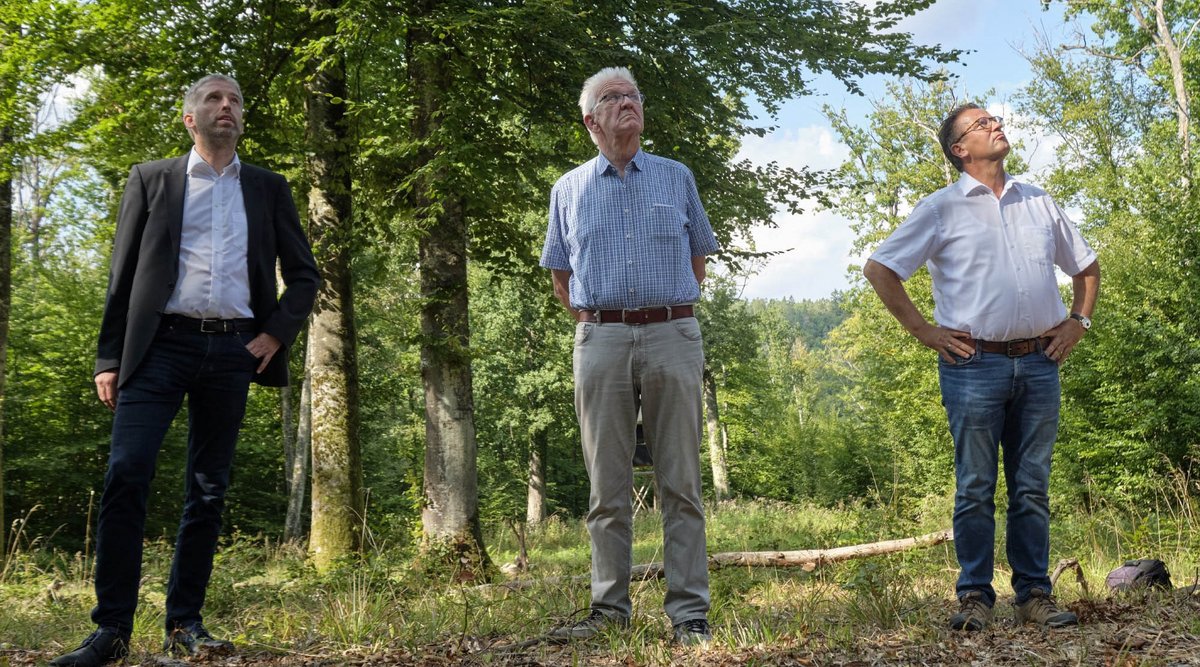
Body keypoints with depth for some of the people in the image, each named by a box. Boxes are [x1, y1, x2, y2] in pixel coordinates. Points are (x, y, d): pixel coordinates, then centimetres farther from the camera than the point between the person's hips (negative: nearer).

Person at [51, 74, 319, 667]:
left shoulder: (268, 189, 15)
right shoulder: (151, 180, 12)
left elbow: (304, 274, 17)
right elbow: (122, 275, 8)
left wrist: (276, 333, 2)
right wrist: (109, 359, 1)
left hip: (233, 351, 2)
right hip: (162, 345, -2)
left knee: (208, 490, 4)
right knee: (126, 474, -15)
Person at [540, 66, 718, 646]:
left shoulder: (676, 178, 12)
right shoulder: (569, 190, 13)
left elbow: (698, 256, 19)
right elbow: (561, 276, 20)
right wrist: (595, 322, 12)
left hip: (672, 337, 0)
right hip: (601, 342, 1)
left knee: (681, 483, -1)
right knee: (607, 486, 3)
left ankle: (690, 613, 2)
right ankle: (610, 609, 10)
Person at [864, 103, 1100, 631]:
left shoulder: (1039, 203, 15)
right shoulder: (942, 208, 2)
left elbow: (1086, 266, 27)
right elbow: (879, 270, 0)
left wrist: (1078, 322, 14)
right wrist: (923, 331, -4)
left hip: (1039, 364, 4)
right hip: (975, 365, -4)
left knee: (1032, 488, 7)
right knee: (975, 488, -1)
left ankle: (1034, 596, 13)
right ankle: (975, 597, 6)